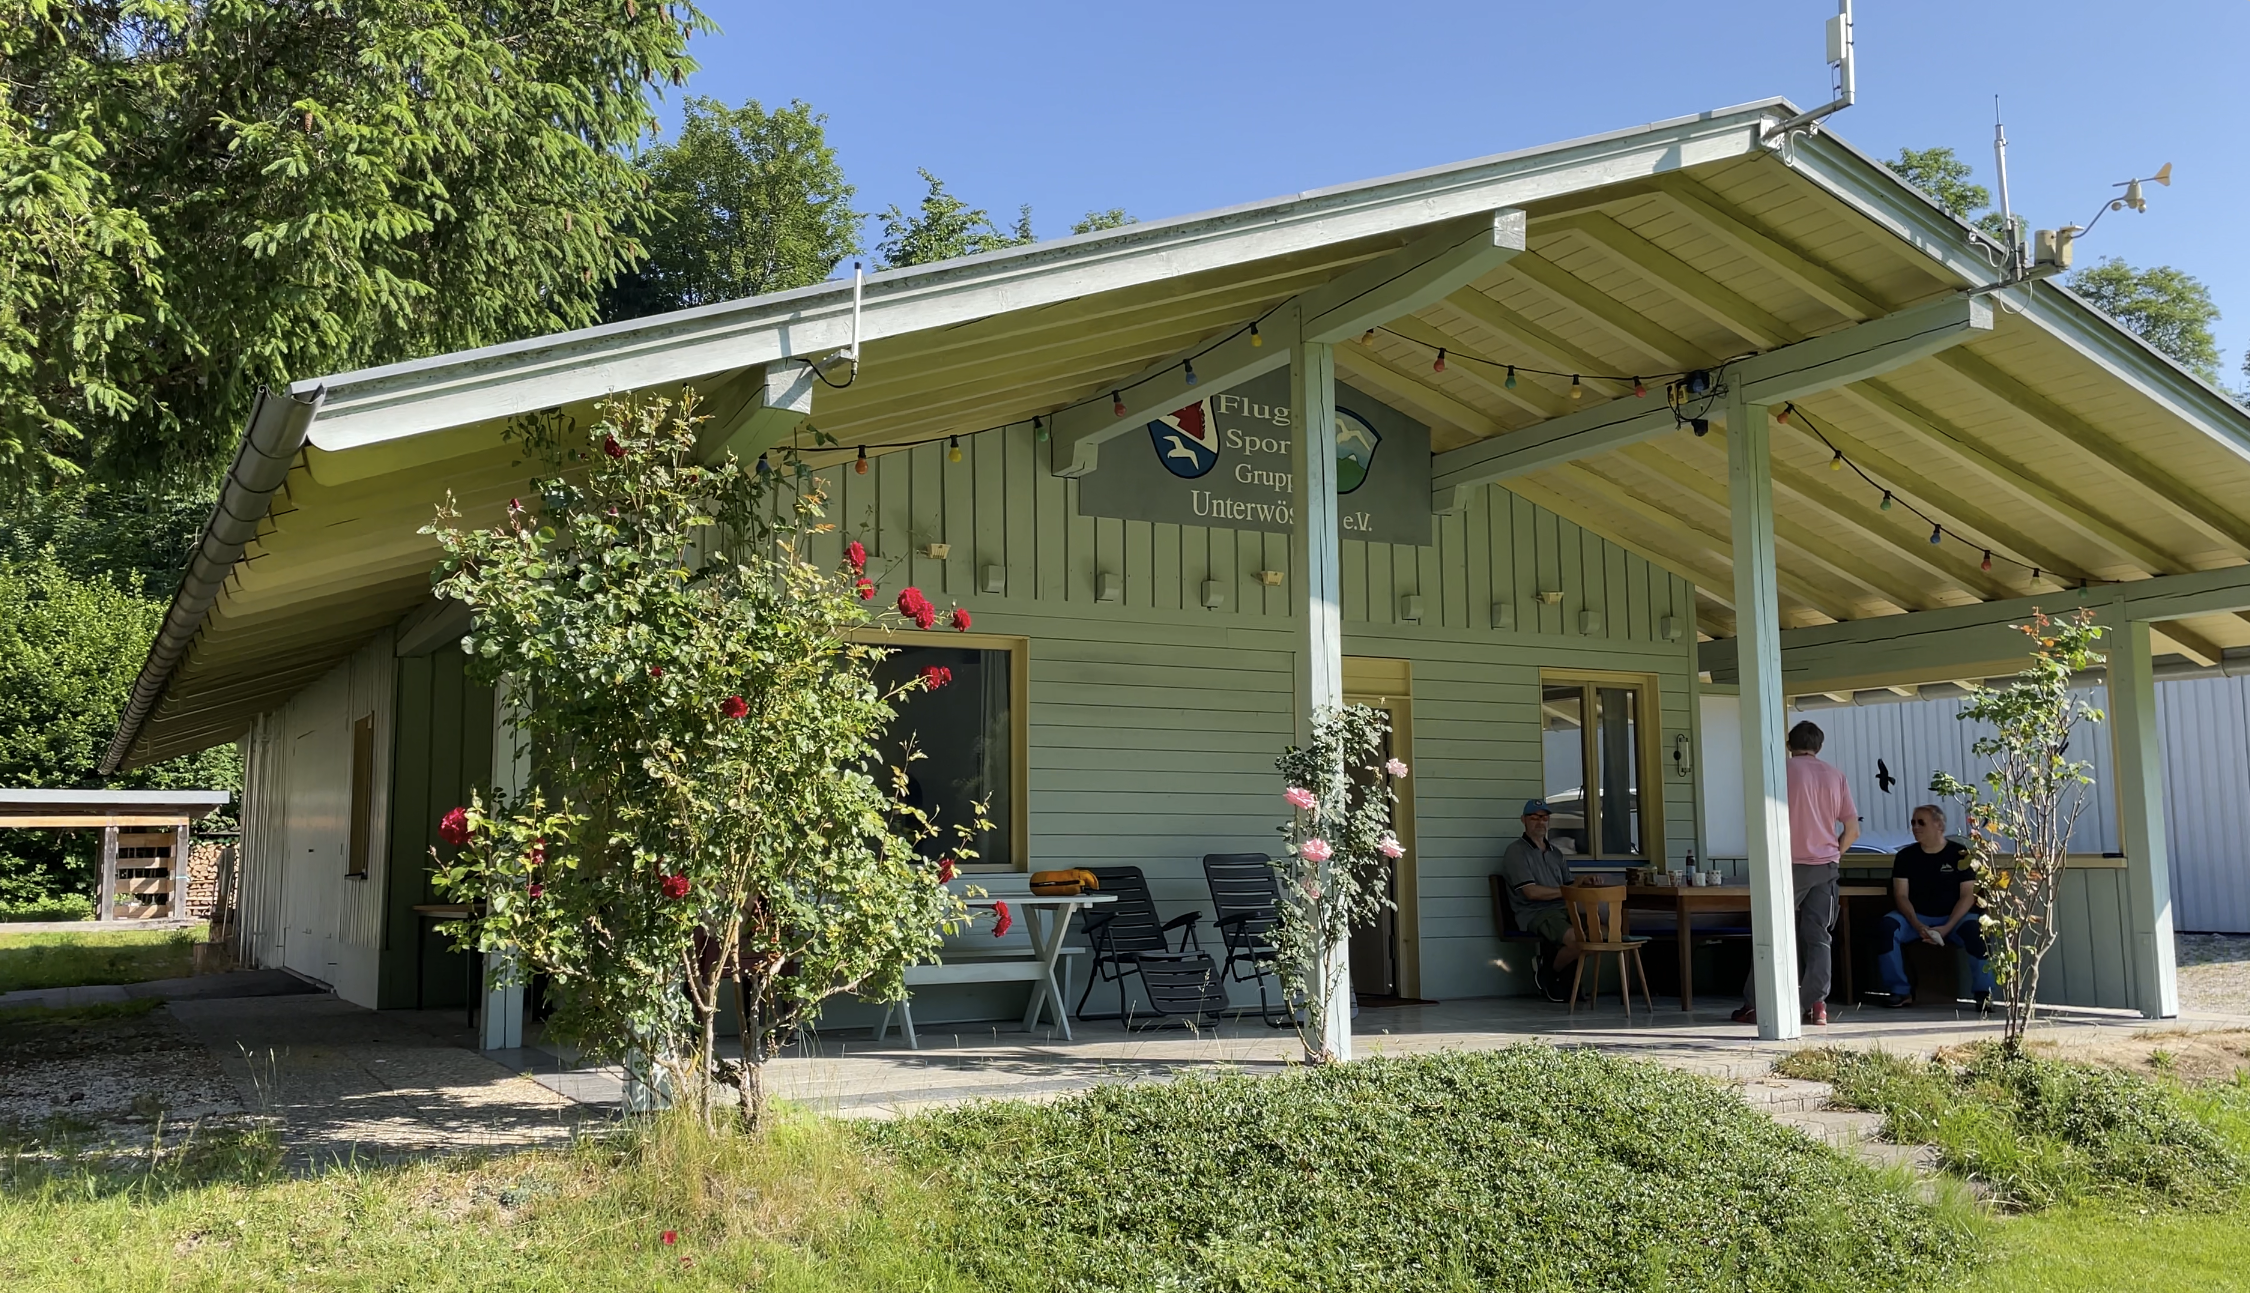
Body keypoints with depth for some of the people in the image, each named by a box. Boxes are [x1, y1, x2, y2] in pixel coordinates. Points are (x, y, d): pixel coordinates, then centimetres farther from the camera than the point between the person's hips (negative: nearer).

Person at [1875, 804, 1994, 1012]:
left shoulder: (1960, 854, -1)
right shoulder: (1906, 856, 5)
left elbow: (1968, 895, -7)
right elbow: (1901, 895, -1)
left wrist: (1947, 927, -19)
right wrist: (1918, 926, -19)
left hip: (1953, 917, -2)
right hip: (1916, 918, 2)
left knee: (1976, 929, -34)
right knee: (1887, 925, -27)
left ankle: (1984, 993, -19)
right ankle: (1900, 991, -18)